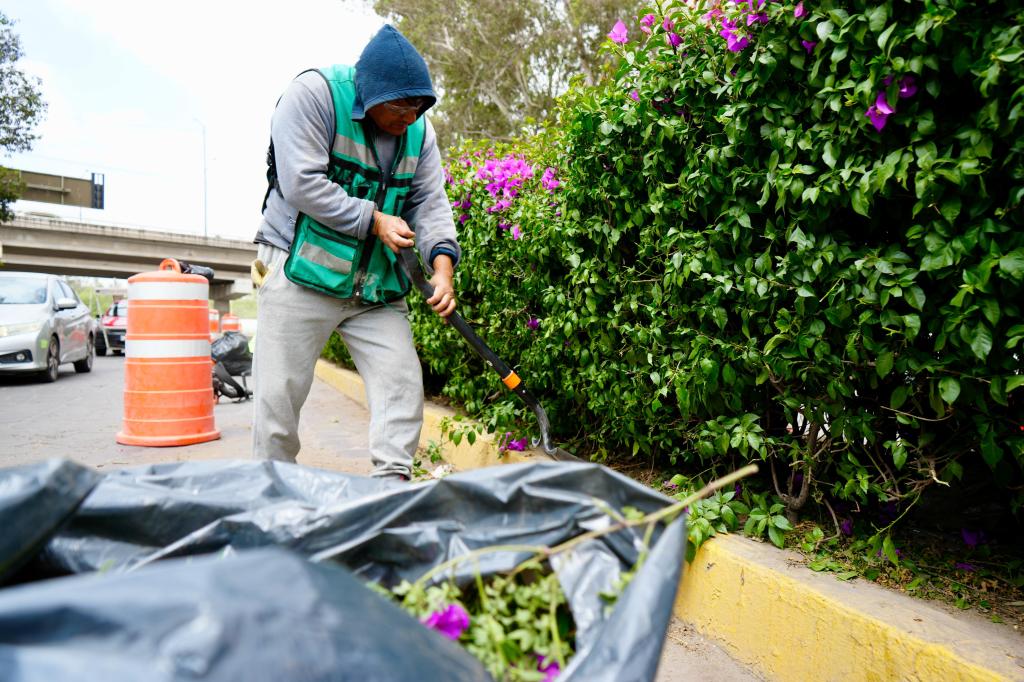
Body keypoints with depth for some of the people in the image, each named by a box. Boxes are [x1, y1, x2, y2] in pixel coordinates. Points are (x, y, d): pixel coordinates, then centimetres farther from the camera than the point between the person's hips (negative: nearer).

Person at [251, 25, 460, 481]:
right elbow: (301, 184, -19)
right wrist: (374, 220, -19)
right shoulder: (313, 94, -11)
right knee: (280, 393, -1)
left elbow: (430, 203, 1)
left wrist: (442, 263, -16)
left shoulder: (419, 130, 6)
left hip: (378, 288, 5)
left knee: (402, 382, -4)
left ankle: (392, 482, 4)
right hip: (301, 273, -4)